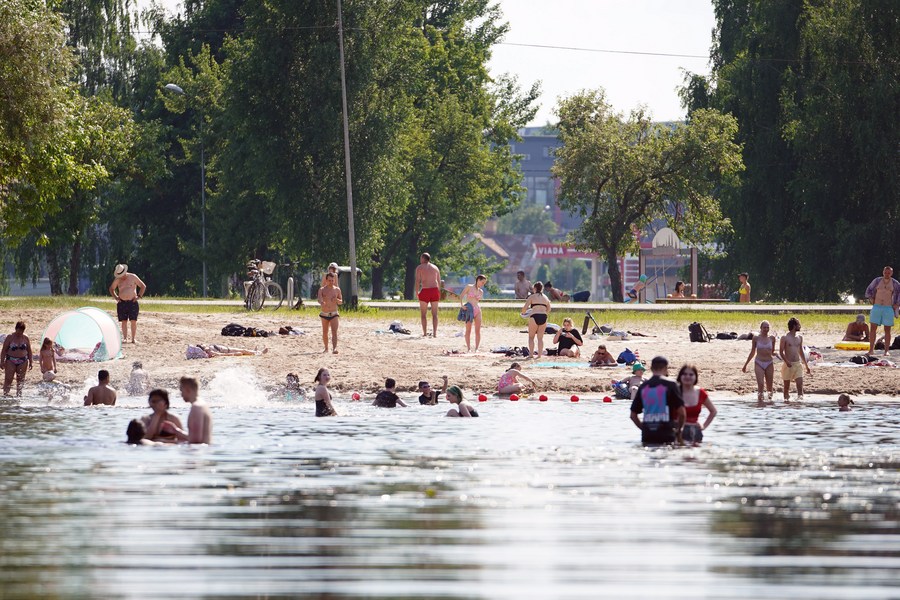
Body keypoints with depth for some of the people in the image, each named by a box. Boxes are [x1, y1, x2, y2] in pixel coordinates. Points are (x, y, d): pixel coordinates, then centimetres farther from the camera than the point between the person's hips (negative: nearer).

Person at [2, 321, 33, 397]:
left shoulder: (25, 338, 3)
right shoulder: (10, 337, -5)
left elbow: (29, 351, 10)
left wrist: (30, 362, 7)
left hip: (23, 361, 3)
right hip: (11, 361, -3)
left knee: (20, 379, 5)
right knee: (8, 379, -8)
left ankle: (19, 394, 13)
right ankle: (5, 394, -6)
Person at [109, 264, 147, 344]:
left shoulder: (133, 277, -1)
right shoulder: (117, 280, 6)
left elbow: (143, 286, 5)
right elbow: (111, 289, 22)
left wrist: (139, 296, -3)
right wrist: (115, 297, 7)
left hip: (132, 302, -2)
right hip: (122, 303, 2)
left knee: (133, 321, -7)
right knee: (124, 321, -1)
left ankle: (133, 338, -2)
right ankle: (125, 338, 4)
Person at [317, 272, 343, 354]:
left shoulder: (337, 289, 3)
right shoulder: (322, 290, -2)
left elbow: (341, 302, 10)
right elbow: (319, 299, -20)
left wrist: (337, 300, -14)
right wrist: (321, 303, -45)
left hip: (334, 314, -1)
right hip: (324, 314, 1)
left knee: (334, 331, -17)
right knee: (325, 332, 12)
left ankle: (334, 348, -28)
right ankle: (326, 348, 31)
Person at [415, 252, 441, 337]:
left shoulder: (419, 268, 3)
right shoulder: (435, 268, 16)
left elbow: (417, 281, -6)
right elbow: (439, 281, 13)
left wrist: (416, 292, -3)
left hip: (425, 291, -4)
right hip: (435, 290, 4)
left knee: (424, 314, 5)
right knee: (434, 314, 6)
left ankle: (425, 333, 0)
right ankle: (435, 333, 0)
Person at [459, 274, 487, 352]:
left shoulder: (481, 291, 15)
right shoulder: (469, 287, 2)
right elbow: (461, 296, -1)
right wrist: (461, 304, -15)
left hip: (477, 309, 4)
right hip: (469, 310, -4)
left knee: (478, 330, -1)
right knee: (468, 330, -3)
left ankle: (476, 348, 2)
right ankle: (468, 348, 0)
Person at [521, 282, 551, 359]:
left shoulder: (532, 297, 1)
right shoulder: (545, 298, 15)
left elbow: (525, 307, -4)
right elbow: (548, 310, 22)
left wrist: (523, 313, 17)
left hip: (534, 317, -4)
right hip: (543, 317, 4)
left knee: (531, 337, 8)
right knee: (540, 337, 11)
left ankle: (531, 354, 0)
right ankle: (540, 354, 6)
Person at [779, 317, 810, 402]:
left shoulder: (800, 338, 12)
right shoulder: (785, 338, -5)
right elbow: (781, 352, -7)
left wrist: (806, 366, 21)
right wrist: (787, 361, -24)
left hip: (798, 364, 4)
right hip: (788, 365, -4)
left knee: (800, 383, -12)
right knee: (787, 385, 4)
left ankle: (800, 397, -17)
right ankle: (786, 399, 12)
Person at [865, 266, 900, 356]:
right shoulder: (877, 281, 3)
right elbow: (869, 290, 14)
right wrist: (872, 300, 4)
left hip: (888, 309, -1)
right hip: (876, 307, 1)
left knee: (887, 330, 1)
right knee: (872, 329, -2)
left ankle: (887, 350, 4)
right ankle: (871, 350, 1)